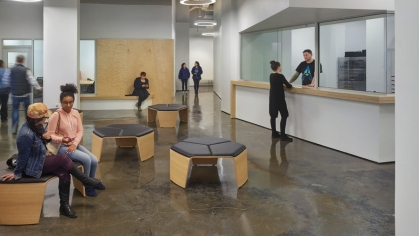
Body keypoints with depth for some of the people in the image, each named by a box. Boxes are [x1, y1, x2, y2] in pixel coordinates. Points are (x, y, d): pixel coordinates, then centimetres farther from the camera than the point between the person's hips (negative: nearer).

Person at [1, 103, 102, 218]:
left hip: (41, 160, 9)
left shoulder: (37, 126, -2)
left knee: (64, 174, -12)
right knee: (63, 159, -22)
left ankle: (64, 206, -1)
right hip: (33, 166, -9)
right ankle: (86, 180, -4)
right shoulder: (26, 135, -29)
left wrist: (46, 137, -7)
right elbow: (23, 156, -20)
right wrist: (17, 173, -10)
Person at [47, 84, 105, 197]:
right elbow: (50, 135, -14)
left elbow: (80, 131, 4)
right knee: (86, 159, -23)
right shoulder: (56, 115, -15)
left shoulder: (76, 113, 2)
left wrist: (75, 144, -10)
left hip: (75, 145, 6)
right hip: (62, 147, -6)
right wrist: (62, 139, -32)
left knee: (94, 160, -9)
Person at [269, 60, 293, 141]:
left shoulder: (271, 76, 6)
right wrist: (290, 85, 10)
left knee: (273, 116, 11)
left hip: (272, 98, 8)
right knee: (284, 116, -3)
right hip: (279, 98, -8)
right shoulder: (280, 76, -16)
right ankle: (282, 135, -6)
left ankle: (274, 133, 17)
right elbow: (289, 86, -10)